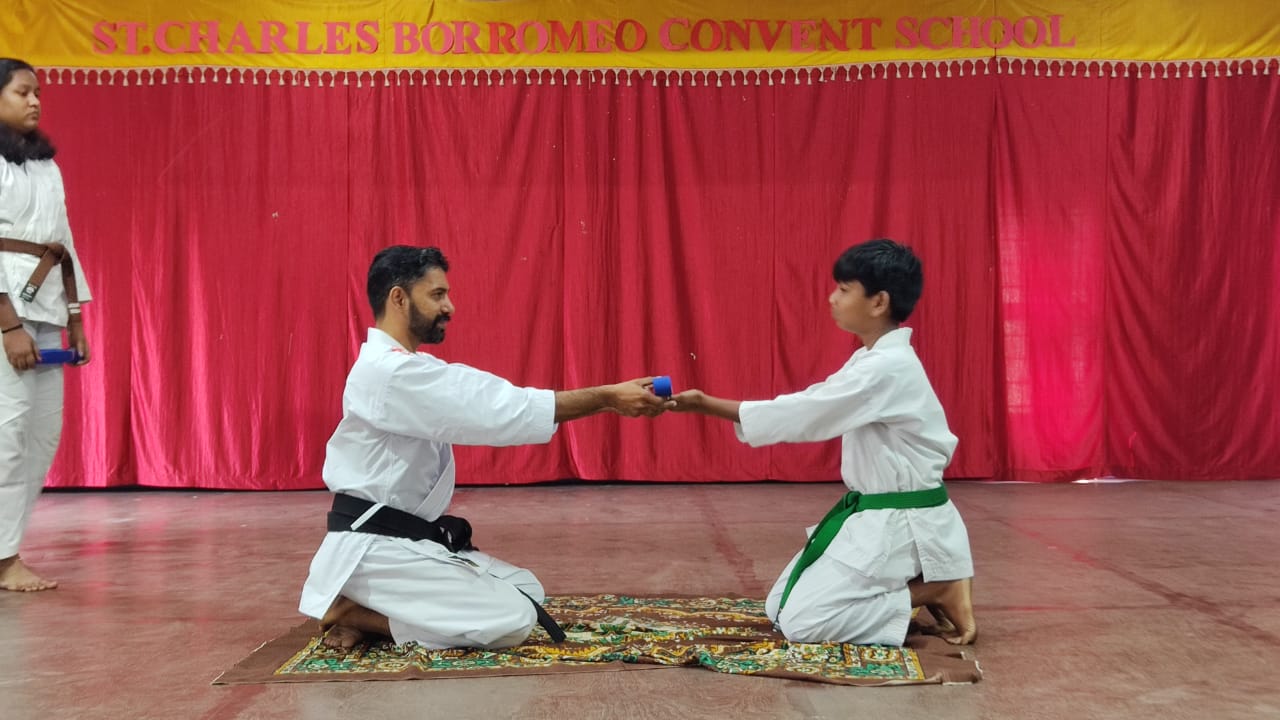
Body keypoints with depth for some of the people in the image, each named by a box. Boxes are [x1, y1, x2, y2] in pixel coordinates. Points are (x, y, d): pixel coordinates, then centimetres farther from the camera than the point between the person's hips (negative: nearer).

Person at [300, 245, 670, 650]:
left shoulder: (410, 367, 15)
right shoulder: (391, 372, -21)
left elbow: (488, 401, 7)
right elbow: (501, 411, -24)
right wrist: (607, 397, -21)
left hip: (411, 538, 10)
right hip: (373, 548, -10)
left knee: (528, 591, 11)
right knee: (514, 618, -15)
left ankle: (374, 608, 9)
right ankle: (355, 612, -4)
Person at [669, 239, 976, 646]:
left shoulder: (888, 367, -24)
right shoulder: (875, 358, 8)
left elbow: (803, 414, -23)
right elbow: (810, 407, 6)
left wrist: (706, 405, -18)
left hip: (901, 525, -10)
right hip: (875, 517, 10)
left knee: (801, 623, -13)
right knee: (779, 609, 9)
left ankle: (936, 590, -3)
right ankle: (922, 584, 11)